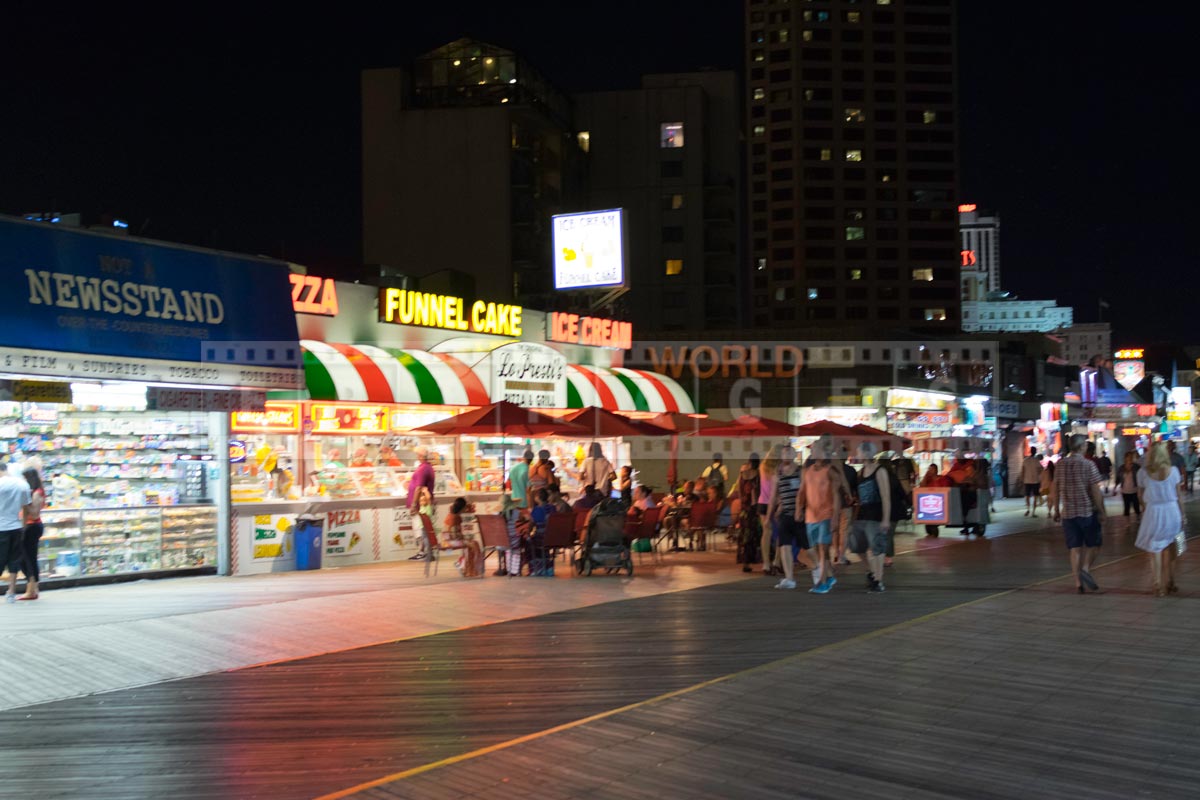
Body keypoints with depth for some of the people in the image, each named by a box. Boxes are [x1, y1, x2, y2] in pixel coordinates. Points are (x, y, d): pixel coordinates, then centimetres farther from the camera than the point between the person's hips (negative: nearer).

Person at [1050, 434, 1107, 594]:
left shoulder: (1061, 465, 4)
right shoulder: (1088, 465, -9)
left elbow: (1054, 489, 6)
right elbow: (1095, 491, -11)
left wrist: (1056, 510, 14)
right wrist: (1101, 512, -4)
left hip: (1068, 513, 4)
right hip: (1088, 511, -4)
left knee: (1075, 548, 7)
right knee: (1092, 544, 12)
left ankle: (1078, 583, 6)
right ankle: (1085, 568, -11)